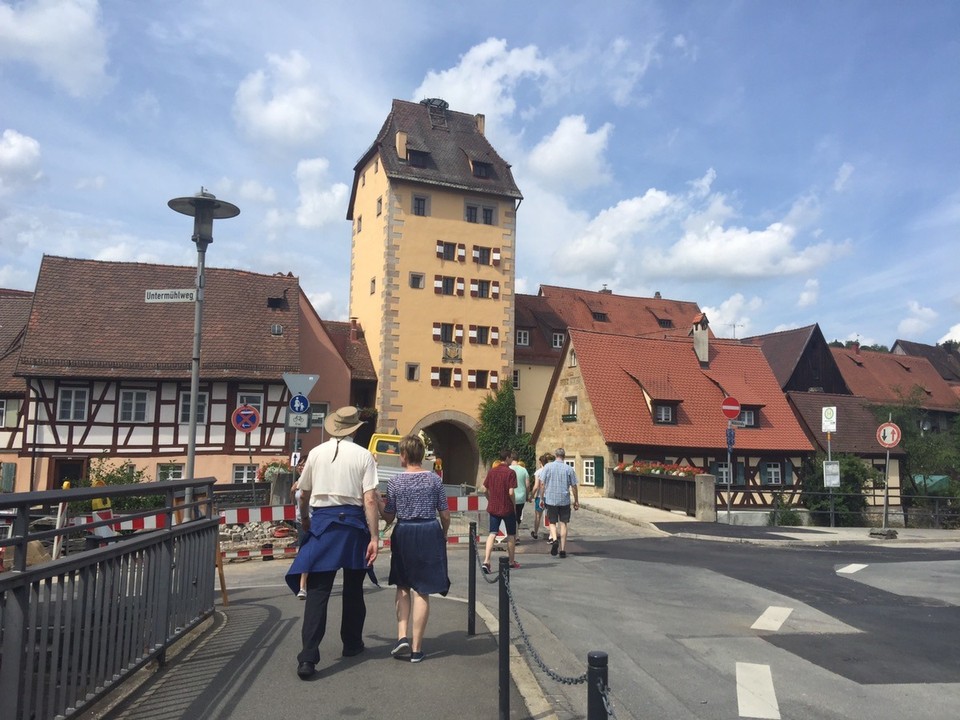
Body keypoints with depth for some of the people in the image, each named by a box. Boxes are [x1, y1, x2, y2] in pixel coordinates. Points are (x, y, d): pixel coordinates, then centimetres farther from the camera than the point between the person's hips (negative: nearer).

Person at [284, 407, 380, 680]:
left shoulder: (316, 453, 3)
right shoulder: (363, 455, -4)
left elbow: (304, 495, 13)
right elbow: (370, 500, -10)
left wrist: (305, 521, 30)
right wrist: (374, 537, -8)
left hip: (322, 522, 1)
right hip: (353, 523, 0)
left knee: (317, 590, 0)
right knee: (353, 588, 17)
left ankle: (308, 658, -8)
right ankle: (352, 643, 32)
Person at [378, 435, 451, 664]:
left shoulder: (395, 481, -5)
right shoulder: (435, 479, -3)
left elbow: (389, 517, 1)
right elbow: (445, 515, 1)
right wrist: (444, 534, 19)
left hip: (404, 534, 0)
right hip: (430, 534, 0)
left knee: (403, 587, 18)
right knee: (421, 591, 5)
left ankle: (402, 636, 5)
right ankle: (416, 648, 10)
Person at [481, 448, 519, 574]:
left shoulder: (492, 471, 4)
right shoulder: (510, 472, -13)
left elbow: (485, 490, 6)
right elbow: (511, 492, -18)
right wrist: (514, 504, -3)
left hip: (493, 508, 4)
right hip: (507, 508, -4)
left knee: (492, 534, 2)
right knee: (511, 535, 13)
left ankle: (486, 561, -13)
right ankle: (512, 562, 24)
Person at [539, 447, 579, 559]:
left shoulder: (548, 466, -2)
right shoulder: (569, 469, -1)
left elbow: (543, 484, -2)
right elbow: (573, 486, 3)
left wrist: (542, 498, 7)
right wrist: (576, 501, 13)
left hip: (551, 499, 0)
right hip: (565, 500, 0)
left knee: (552, 522, 11)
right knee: (563, 524, 8)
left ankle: (555, 539, -15)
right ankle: (563, 549, 7)